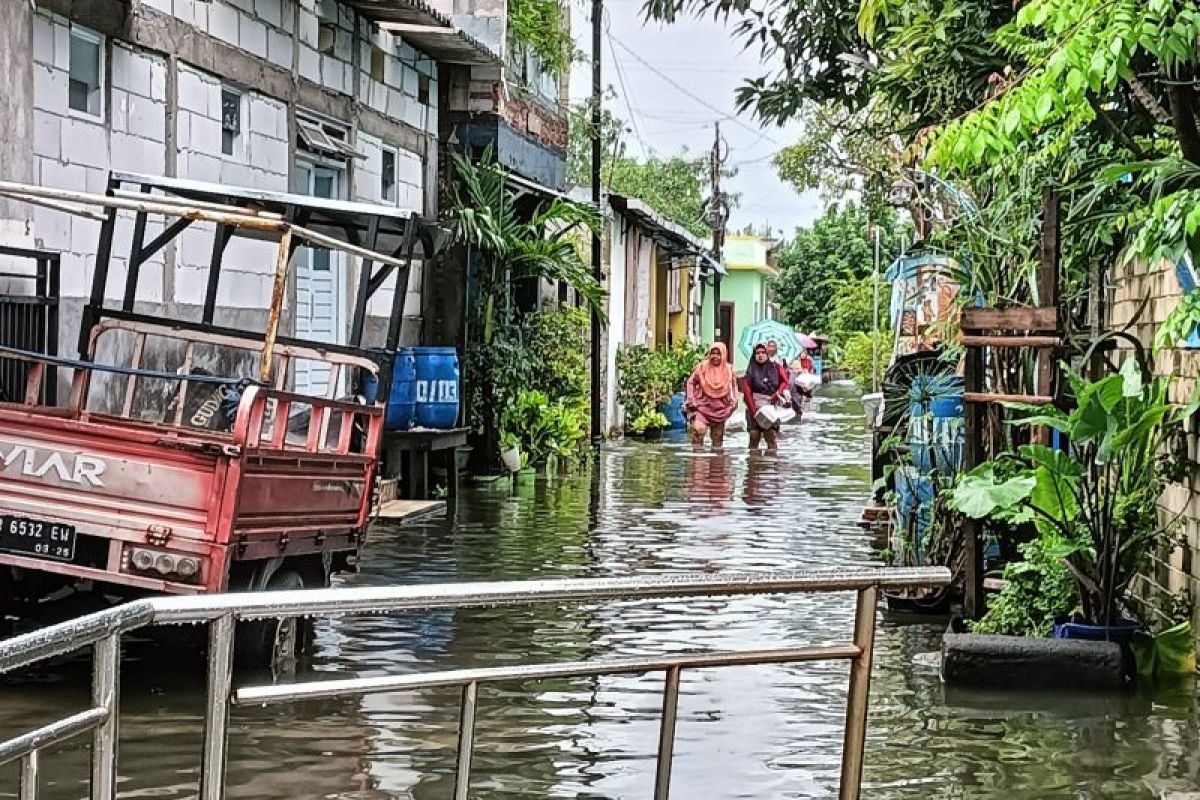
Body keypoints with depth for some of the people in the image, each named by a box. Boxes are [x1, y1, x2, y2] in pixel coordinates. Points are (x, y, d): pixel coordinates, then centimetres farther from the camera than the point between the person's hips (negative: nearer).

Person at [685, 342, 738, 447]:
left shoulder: (729, 369, -1)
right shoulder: (702, 367, -7)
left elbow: (734, 386, 13)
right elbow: (691, 383, 0)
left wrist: (733, 402, 4)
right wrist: (691, 401, -7)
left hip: (720, 409, 3)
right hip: (703, 406, -3)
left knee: (718, 437, 11)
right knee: (698, 429, -26)